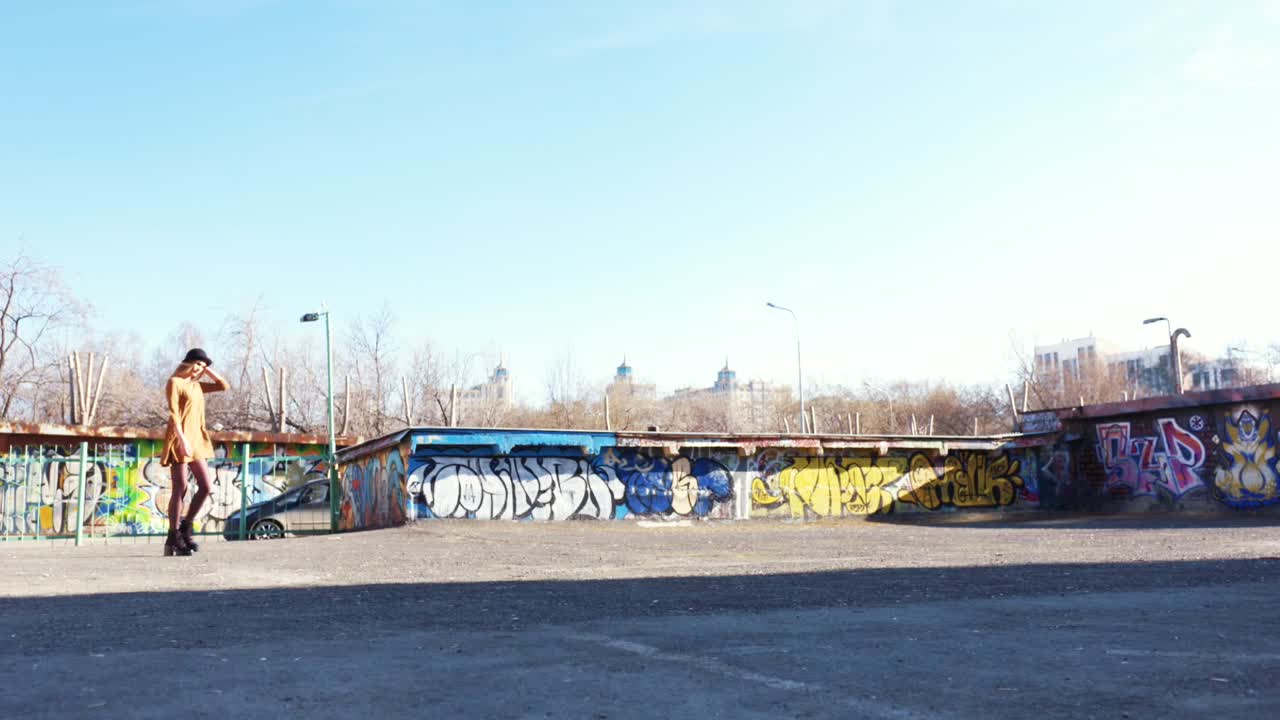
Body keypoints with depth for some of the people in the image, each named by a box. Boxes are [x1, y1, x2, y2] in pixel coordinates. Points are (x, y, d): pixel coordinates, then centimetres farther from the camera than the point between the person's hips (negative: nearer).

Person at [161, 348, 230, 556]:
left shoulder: (197, 385, 18)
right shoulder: (175, 382, -4)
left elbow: (224, 386, 16)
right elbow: (173, 414, -14)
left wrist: (206, 369, 13)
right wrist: (182, 439, -23)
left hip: (196, 440, 7)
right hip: (179, 439, -7)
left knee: (206, 487, 0)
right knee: (180, 489, -6)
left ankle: (186, 527, 13)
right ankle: (173, 539, 0)